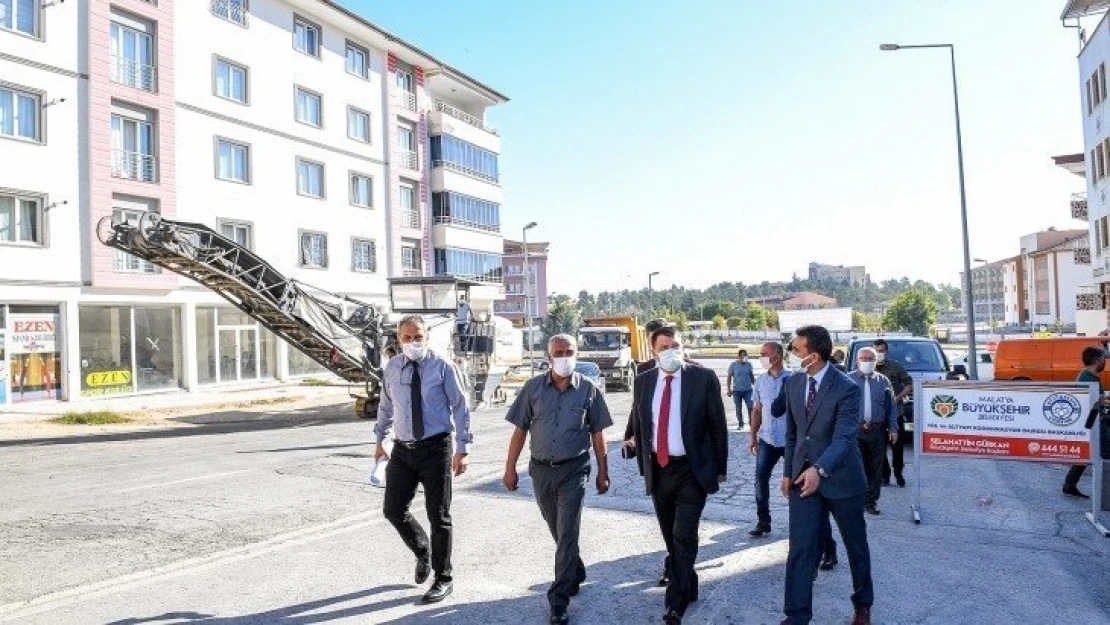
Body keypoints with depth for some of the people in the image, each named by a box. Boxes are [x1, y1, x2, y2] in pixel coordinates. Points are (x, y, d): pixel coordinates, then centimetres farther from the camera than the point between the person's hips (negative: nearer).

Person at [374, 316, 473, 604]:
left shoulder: (442, 367, -8)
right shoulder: (391, 368, 4)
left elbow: (460, 408, -6)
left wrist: (462, 450, -9)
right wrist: (380, 439, 22)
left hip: (436, 448, -4)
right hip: (402, 449, 4)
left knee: (438, 515, 3)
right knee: (393, 510, 7)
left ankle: (443, 579, 20)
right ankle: (423, 552, 36)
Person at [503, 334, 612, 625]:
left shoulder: (589, 390, -4)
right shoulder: (533, 388, -2)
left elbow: (597, 434, 1)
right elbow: (520, 430, 2)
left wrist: (603, 473, 2)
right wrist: (510, 467, 0)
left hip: (573, 470, -3)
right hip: (541, 470, 3)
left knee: (566, 534, -4)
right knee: (559, 532, 19)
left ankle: (559, 600, 4)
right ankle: (576, 574, 43)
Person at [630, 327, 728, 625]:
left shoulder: (704, 378, -9)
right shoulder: (644, 382, 2)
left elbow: (718, 425, -4)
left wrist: (720, 468, -2)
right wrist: (644, 466, 9)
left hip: (692, 470, -4)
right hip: (658, 470, 4)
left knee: (684, 537, -5)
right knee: (671, 537, 16)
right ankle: (687, 586, 36)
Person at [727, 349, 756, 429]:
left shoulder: (748, 364, 4)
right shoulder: (733, 365, -3)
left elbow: (752, 377, 14)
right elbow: (729, 378, 0)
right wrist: (729, 389, -6)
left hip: (748, 390, 1)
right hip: (737, 391, -1)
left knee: (750, 407, -9)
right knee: (738, 409, 7)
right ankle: (741, 424, 19)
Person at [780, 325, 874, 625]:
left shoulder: (846, 389, -18)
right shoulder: (793, 383, 1)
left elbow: (844, 437, -27)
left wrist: (819, 469, -42)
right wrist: (789, 471, 11)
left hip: (840, 478, -4)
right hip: (802, 477, 4)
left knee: (856, 545, 16)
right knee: (800, 549, 0)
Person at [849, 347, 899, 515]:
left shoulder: (883, 381, 9)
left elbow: (891, 407, 10)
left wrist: (893, 428, 4)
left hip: (878, 430, 2)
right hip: (856, 430, -2)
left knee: (875, 468, 8)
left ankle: (871, 501, 18)